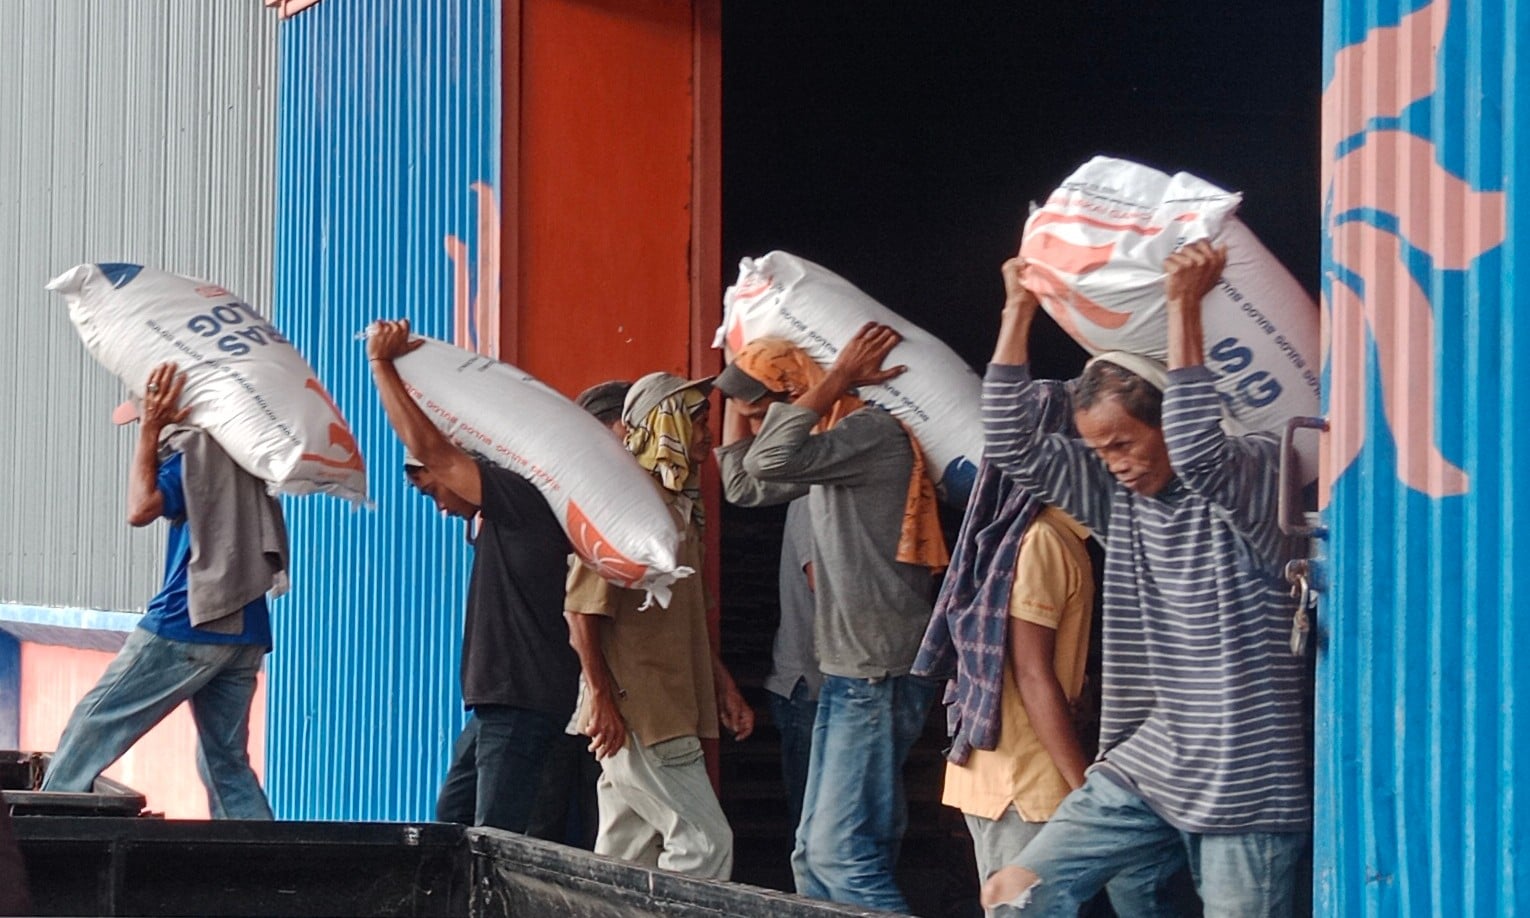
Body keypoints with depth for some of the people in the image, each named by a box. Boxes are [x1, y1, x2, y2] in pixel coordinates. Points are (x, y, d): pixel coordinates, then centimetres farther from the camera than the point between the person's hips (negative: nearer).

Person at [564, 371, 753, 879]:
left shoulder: (680, 507, 20)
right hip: (634, 715, -10)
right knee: (705, 842, -13)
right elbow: (582, 606, -17)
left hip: (668, 716, 10)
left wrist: (723, 685, 24)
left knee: (628, 856, 9)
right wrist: (601, 698, -20)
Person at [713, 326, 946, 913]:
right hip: (847, 674, 10)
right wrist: (737, 393, 21)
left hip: (879, 677, -10)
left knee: (842, 853, -15)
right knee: (816, 856, 10)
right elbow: (744, 484, 28)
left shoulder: (873, 430, -14)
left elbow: (770, 461, -28)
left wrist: (837, 377, -18)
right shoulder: (829, 445, 16)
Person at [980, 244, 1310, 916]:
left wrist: (1184, 308, -28)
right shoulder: (1117, 495, 9)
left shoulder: (1259, 473, -8)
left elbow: (1197, 449, -30)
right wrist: (1019, 311, 0)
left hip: (1245, 779, -6)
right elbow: (1014, 445, 4)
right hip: (1147, 764, 6)